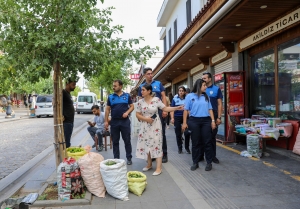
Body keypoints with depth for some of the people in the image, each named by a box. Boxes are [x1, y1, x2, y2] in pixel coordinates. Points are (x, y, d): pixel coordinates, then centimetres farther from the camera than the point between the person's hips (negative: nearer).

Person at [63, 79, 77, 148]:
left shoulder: (68, 93, 18)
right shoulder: (63, 92, -11)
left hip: (70, 121, 10)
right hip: (66, 122, -10)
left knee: (67, 142, 15)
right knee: (66, 143, -7)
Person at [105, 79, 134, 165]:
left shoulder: (127, 96, 2)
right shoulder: (110, 97, 5)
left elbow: (132, 106, 5)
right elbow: (107, 109, 5)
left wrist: (127, 112, -14)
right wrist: (106, 121, 0)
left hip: (125, 121, -1)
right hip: (114, 121, 2)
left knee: (127, 140, 5)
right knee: (115, 141, 9)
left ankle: (129, 158, 16)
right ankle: (116, 158, 20)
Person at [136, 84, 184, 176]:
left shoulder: (156, 100, -7)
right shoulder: (140, 102, 0)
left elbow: (165, 108, -2)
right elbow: (137, 115, 2)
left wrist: (176, 108, -12)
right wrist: (145, 119, -14)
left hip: (155, 126, -3)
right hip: (145, 126, 3)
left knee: (156, 145, -4)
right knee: (146, 145, 10)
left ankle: (158, 168, 1)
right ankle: (149, 164, 29)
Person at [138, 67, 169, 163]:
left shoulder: (158, 83, 4)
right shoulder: (141, 86, 8)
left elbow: (163, 97, 2)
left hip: (159, 111, -2)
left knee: (161, 133, 3)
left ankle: (164, 154, 12)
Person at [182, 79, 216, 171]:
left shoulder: (206, 96, 12)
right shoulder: (190, 96, 2)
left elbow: (210, 109, 13)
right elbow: (186, 110, 0)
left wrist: (213, 120, 3)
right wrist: (184, 122, -5)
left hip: (206, 121, 3)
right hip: (194, 121, -2)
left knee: (207, 142, 3)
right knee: (195, 142, 5)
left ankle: (209, 162, 14)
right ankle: (195, 163, 16)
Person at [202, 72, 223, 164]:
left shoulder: (216, 89, 1)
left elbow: (219, 104, -1)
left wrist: (219, 117, -8)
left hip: (213, 115, -2)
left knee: (212, 136, 8)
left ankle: (213, 156, 20)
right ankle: (201, 155, 20)